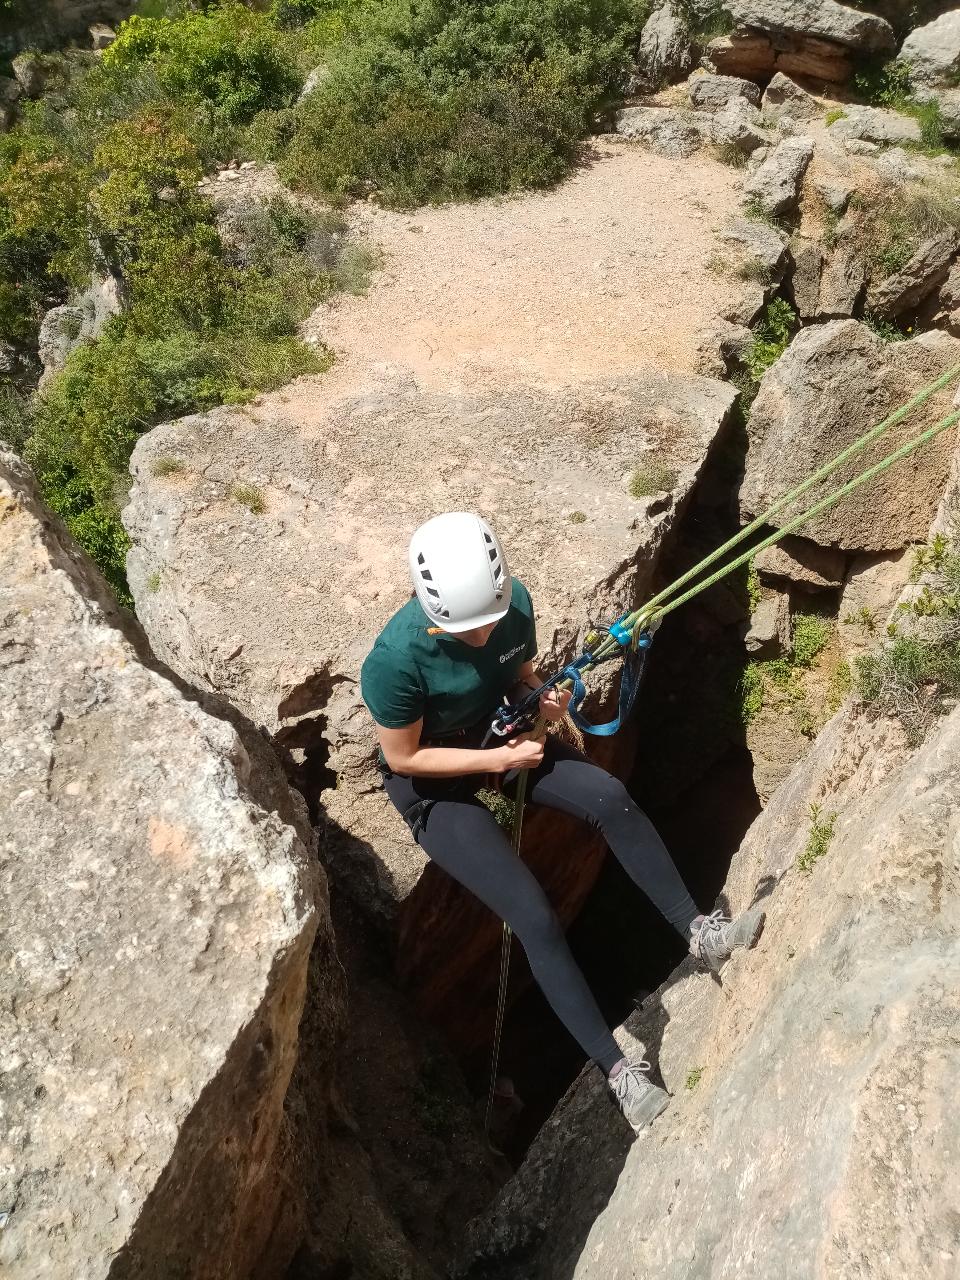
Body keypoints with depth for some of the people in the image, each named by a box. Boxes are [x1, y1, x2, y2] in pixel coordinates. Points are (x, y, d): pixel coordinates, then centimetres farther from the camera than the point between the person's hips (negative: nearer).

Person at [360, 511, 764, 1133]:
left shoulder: (514, 602, -18)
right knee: (536, 920, -15)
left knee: (610, 797, -23)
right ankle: (619, 1070, -1)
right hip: (432, 786, -5)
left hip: (501, 735, 5)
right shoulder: (395, 661, -34)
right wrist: (499, 760, -23)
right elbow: (404, 758, -21)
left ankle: (700, 932, -7)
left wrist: (543, 700, -21)